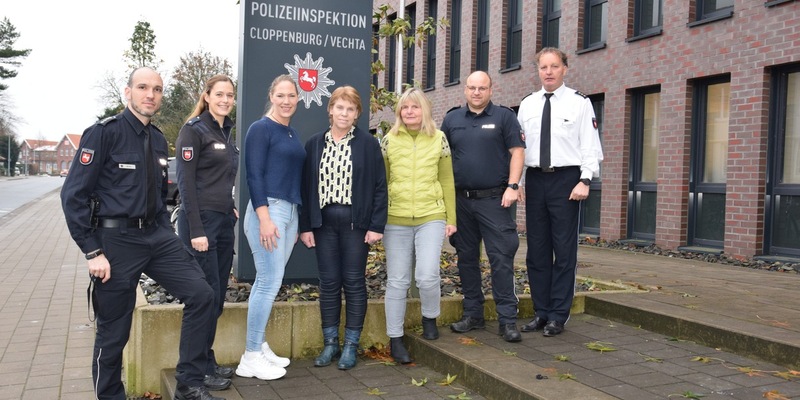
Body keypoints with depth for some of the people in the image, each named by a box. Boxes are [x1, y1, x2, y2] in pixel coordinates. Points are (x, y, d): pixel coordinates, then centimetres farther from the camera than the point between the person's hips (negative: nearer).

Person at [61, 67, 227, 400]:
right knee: (113, 330, 5)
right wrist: (93, 252, -16)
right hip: (115, 239, -6)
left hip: (156, 235, 6)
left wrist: (167, 235, 11)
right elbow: (73, 195, -13)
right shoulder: (104, 133, -11)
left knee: (201, 295, -2)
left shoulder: (158, 140, 10)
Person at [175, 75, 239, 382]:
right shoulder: (194, 130, -7)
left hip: (224, 222, 8)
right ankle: (201, 367, 9)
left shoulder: (226, 133, 15)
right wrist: (196, 230, -18)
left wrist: (231, 210, 12)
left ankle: (208, 362, 22)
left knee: (218, 297, 11)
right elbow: (185, 182, -14)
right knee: (206, 296, -4)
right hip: (201, 221, -8)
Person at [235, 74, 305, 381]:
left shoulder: (293, 134, 17)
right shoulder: (260, 129, -6)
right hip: (268, 209, -7)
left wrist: (295, 222, 19)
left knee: (268, 281, 11)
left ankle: (259, 346, 19)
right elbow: (254, 175, -13)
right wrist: (265, 217, -20)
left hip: (290, 211, 8)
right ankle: (250, 358, 2)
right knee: (270, 282, -8)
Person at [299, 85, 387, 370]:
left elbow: (379, 186, -2)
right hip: (324, 221, 3)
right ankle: (330, 343, 19)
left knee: (354, 282, 4)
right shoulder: (314, 144, 7)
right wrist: (305, 225, 2)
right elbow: (306, 186, 8)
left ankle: (351, 345, 15)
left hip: (355, 222, -2)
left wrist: (377, 225, -8)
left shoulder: (368, 144, 0)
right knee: (328, 282, 7)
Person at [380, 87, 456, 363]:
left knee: (427, 276, -11)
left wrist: (451, 218, 5)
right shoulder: (389, 140, 5)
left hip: (431, 218, -1)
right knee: (397, 281, 4)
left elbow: (447, 181, 7)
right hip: (396, 220, 1)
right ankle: (395, 339, 17)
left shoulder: (438, 139, 5)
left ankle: (430, 319, 20)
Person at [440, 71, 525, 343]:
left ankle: (507, 320, 0)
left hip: (494, 200, -4)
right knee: (466, 258, 10)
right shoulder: (451, 119, 13)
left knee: (501, 259, -6)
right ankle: (472, 314, 21)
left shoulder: (504, 117, 3)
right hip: (461, 200, 4)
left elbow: (517, 152, -1)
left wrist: (512, 186, -12)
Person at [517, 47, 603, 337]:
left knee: (564, 250, 0)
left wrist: (585, 181, -13)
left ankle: (558, 316, 10)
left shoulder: (579, 103, 1)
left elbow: (590, 145, -3)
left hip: (566, 179, -4)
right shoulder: (527, 105, 11)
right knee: (537, 250, 8)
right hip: (535, 179, 4)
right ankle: (541, 312, 19)